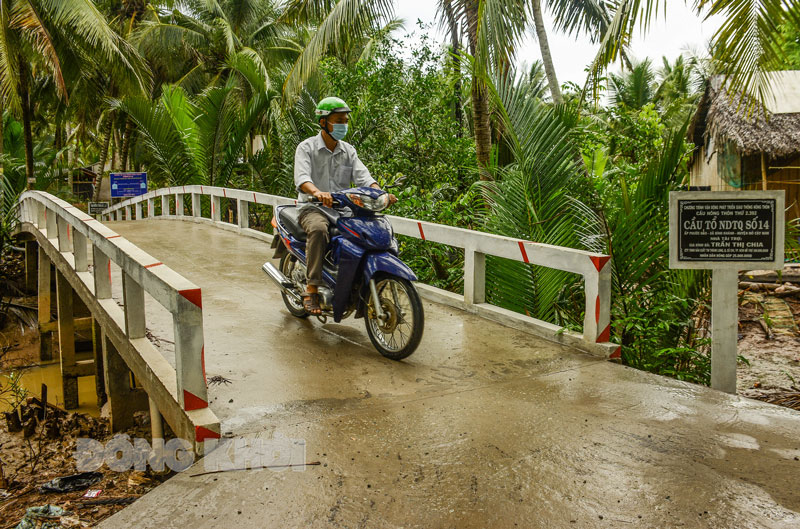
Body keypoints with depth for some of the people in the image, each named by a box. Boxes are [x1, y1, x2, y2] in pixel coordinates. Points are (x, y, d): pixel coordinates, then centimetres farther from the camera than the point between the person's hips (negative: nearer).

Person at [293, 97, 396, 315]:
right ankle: (312, 288, -31)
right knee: (318, 228, -39)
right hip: (313, 208, -4)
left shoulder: (348, 151, 14)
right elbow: (301, 177, -19)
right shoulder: (306, 147, -2)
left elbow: (363, 177, 2)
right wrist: (317, 192, -42)